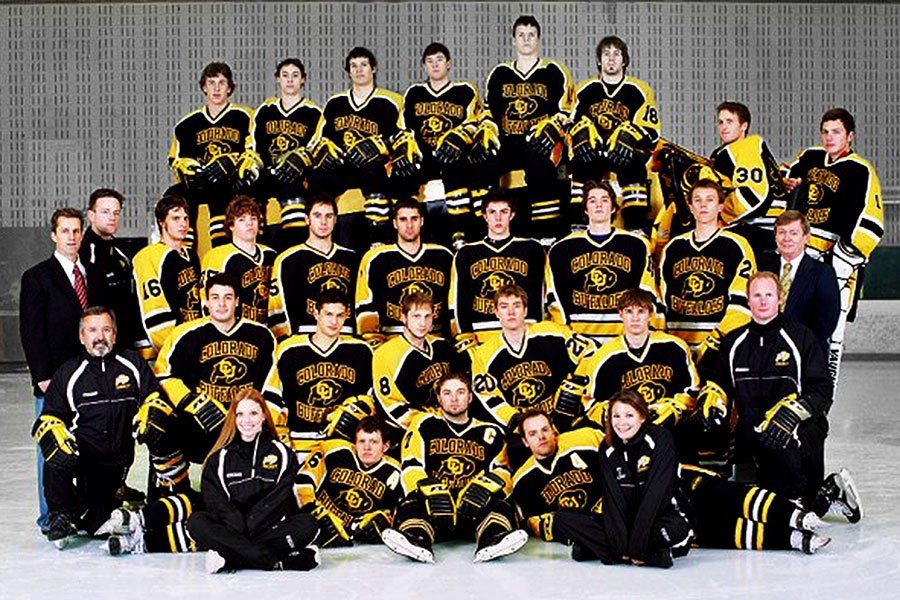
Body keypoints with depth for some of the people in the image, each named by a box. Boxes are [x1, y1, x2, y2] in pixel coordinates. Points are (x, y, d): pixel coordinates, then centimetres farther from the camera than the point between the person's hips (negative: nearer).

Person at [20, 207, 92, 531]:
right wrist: (43, 377, -12)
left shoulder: (91, 274, 13)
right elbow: (31, 332, -6)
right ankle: (51, 517, 8)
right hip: (54, 381, -4)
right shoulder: (37, 277, -2)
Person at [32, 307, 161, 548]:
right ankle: (61, 515, -13)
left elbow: (154, 398, 7)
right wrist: (56, 436, -20)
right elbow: (49, 418, 3)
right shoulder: (68, 373, 3)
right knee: (57, 455, -35)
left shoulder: (133, 363, 4)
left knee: (97, 522, -5)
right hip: (82, 446, 0)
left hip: (117, 457, 0)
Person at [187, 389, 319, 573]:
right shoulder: (219, 458, 14)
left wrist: (250, 524, -15)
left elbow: (280, 498, -1)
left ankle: (231, 559, -33)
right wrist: (239, 527, -18)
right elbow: (215, 501, 1)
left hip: (271, 529, -1)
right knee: (196, 522, -29)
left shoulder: (282, 454, 12)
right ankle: (275, 561, -35)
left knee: (307, 524, -28)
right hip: (232, 529, 1)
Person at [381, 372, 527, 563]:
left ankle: (491, 540, -56)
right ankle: (418, 540, -58)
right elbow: (411, 468, -1)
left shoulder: (489, 433, 18)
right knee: (410, 504, -31)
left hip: (475, 512, 1)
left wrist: (483, 487, -17)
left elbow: (502, 473, 8)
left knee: (499, 504, -28)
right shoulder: (425, 427, 13)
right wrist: (432, 493, -21)